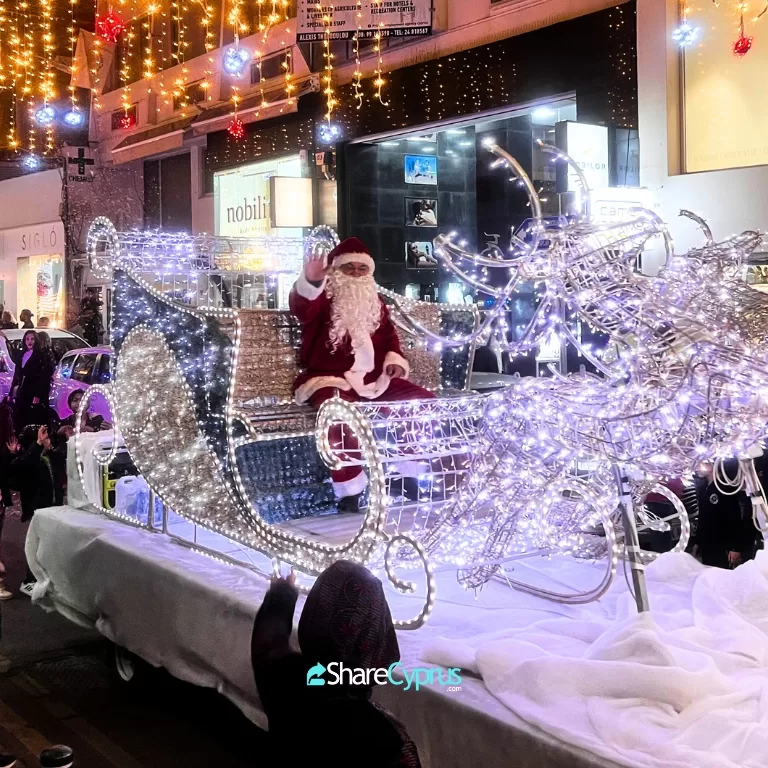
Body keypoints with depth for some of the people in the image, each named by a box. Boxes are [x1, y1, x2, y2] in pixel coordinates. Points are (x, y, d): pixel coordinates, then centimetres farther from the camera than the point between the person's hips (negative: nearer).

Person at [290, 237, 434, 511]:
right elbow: (300, 307, -24)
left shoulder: (374, 301, 19)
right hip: (329, 378, -6)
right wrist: (310, 281, -47)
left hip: (373, 378, 6)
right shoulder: (322, 299, -1)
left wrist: (394, 358, 6)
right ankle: (349, 492, -28)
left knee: (425, 401, -5)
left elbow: (388, 335, 28)